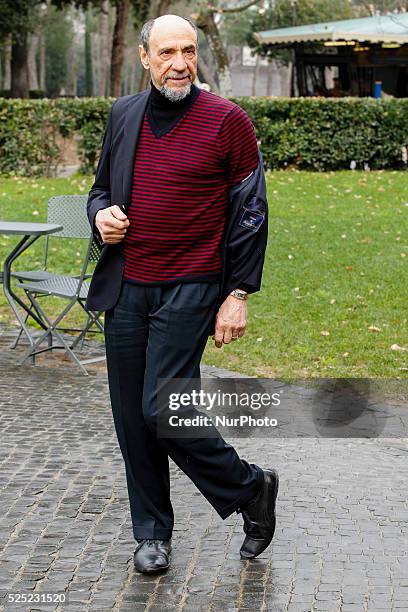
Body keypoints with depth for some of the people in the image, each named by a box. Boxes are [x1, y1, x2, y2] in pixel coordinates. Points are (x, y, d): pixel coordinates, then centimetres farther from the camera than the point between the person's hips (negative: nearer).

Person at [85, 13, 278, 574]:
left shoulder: (227, 121, -5)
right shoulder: (123, 114, 10)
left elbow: (250, 213, -4)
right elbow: (101, 187, 22)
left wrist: (238, 295, -8)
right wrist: (101, 214, -2)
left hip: (189, 290, -5)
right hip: (125, 289, 6)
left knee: (163, 410, -12)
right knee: (132, 420, 8)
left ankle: (252, 488, 12)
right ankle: (153, 533, 23)